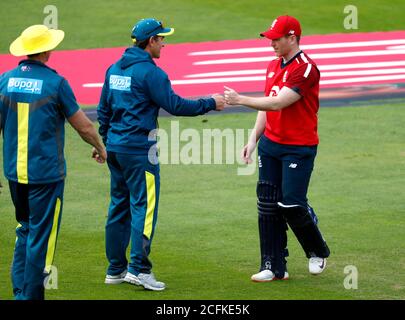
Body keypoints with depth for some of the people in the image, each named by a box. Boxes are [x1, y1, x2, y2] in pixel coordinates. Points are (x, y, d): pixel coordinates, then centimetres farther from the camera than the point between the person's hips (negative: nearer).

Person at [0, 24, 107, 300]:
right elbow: (83, 126, -4)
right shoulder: (55, 82, -11)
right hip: (46, 173, -5)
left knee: (25, 230, 19)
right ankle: (32, 295, 3)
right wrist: (100, 149, 15)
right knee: (41, 236, 2)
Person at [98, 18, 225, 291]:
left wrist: (104, 142, 25)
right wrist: (211, 104, -4)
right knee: (144, 207, -6)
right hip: (139, 149, -8)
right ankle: (139, 269, -12)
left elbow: (103, 110, 17)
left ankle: (116, 269, 16)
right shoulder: (150, 72, -14)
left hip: (115, 147, 8)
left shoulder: (114, 69, 11)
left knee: (119, 206, 13)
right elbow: (175, 105, -14)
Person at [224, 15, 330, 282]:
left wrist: (240, 100, -20)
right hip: (270, 144, 8)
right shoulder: (274, 66, 13)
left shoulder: (306, 68, -16)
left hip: (299, 148, -8)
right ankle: (274, 267, 8)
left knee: (291, 204, -9)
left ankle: (318, 252, 16)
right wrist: (253, 139, 13)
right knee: (268, 205, 3)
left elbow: (278, 103, -22)